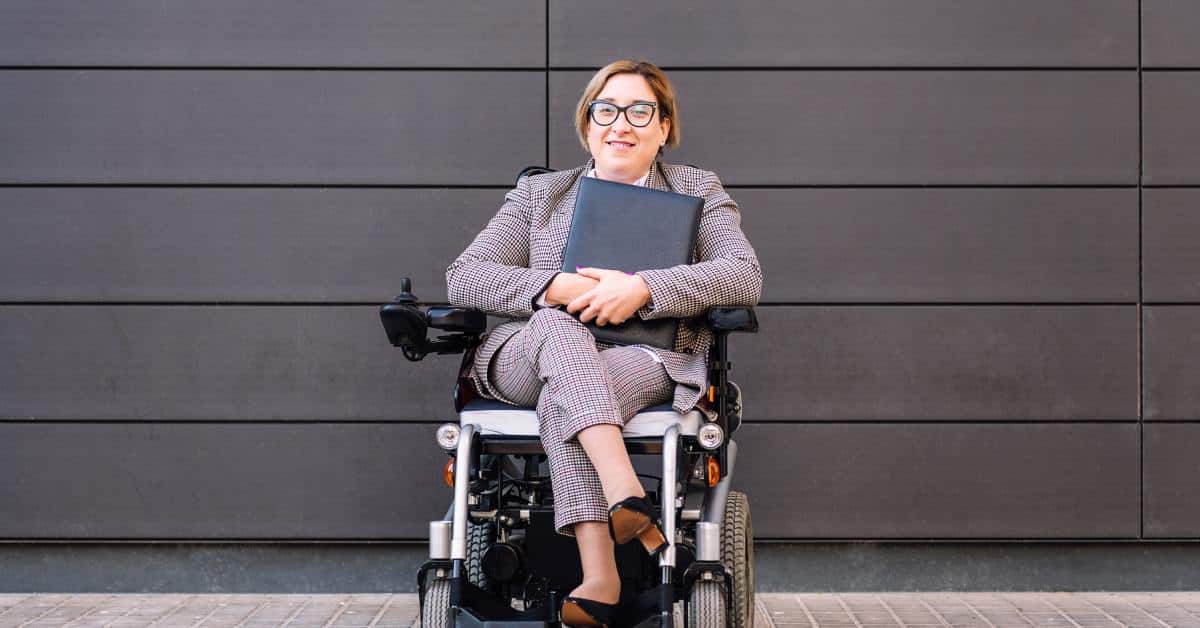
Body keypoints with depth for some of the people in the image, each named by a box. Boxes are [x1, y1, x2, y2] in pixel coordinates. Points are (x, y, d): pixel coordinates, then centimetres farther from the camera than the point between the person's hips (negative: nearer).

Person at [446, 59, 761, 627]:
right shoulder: (538, 193, 20)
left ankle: (597, 579, -45)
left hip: (649, 360, -1)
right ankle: (625, 494, -53)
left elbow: (745, 276, -2)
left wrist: (642, 288, -17)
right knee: (556, 326, -36)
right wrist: (558, 288, -12)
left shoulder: (699, 191, 17)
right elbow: (462, 278, 6)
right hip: (522, 359, 1)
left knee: (561, 399, -35)